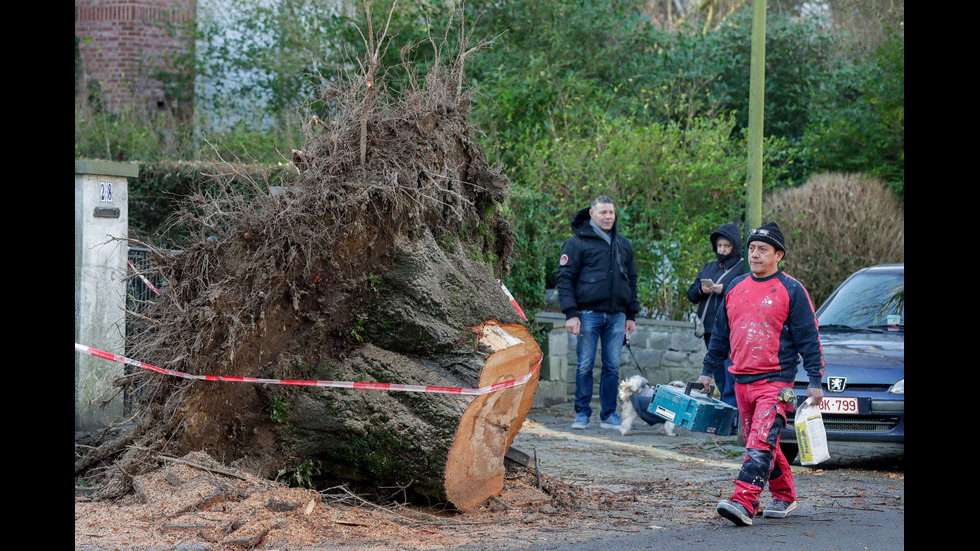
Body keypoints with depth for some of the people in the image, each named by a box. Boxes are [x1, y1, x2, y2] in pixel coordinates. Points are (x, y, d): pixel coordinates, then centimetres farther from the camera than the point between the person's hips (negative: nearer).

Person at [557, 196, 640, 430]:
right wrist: (570, 314, -12)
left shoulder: (623, 245, 16)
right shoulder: (577, 243, 0)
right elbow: (565, 279, -3)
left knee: (612, 367, 4)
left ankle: (609, 415, 10)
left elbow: (631, 280, 22)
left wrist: (631, 315, 16)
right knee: (585, 365, -1)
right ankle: (582, 413, 8)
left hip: (616, 316, 4)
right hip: (588, 313, -4)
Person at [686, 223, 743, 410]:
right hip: (710, 330, 7)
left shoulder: (743, 267, 1)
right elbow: (691, 294, 19)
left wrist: (724, 289, -19)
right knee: (720, 379, 8)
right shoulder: (709, 267, 22)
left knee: (731, 377, -15)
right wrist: (701, 290, -3)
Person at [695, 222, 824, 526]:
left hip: (776, 381, -7)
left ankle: (744, 502, -28)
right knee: (756, 441, 13)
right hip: (742, 380, 7)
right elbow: (720, 333, 22)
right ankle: (785, 496, 28)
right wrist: (707, 371, 22)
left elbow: (808, 337, -3)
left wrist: (815, 381, -8)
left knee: (761, 443, -17)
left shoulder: (791, 290, -4)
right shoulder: (736, 287, 13)